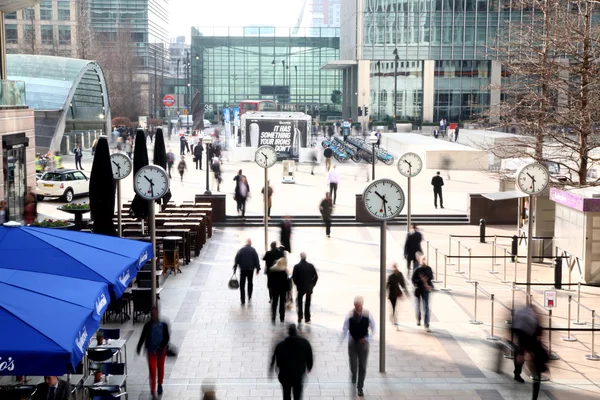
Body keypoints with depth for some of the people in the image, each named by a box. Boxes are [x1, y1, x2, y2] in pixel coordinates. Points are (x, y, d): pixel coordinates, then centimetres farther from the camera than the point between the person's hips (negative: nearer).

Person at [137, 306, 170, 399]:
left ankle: (160, 384, 43)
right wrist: (139, 348, 0)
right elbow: (143, 337, -1)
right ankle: (153, 391, -2)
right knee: (152, 370, -5)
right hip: (151, 350, -1)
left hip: (161, 350, 1)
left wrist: (161, 347, -20)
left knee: (160, 368, 18)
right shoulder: (148, 325, -9)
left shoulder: (163, 325, -10)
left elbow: (167, 337, -9)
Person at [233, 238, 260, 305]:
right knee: (250, 283, 21)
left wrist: (235, 268, 1)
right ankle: (249, 297, 28)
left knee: (242, 285, 1)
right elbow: (256, 260, -3)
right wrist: (257, 268, 4)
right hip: (250, 269, 1)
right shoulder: (253, 250, -3)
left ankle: (243, 300, -4)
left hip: (243, 269, -1)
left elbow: (236, 259, -3)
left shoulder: (241, 250, -2)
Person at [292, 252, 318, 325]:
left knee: (299, 303, 15)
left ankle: (300, 318, 10)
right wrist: (312, 284, 5)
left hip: (300, 287, -2)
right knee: (308, 303, 14)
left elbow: (294, 277, -12)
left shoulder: (297, 266, -13)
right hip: (309, 288, 2)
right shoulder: (311, 266, -7)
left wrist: (297, 284, 4)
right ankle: (307, 319, 18)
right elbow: (316, 276, -7)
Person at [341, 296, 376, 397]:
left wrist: (366, 338, -8)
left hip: (363, 342, 0)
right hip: (352, 342, 0)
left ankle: (360, 387, 16)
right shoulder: (350, 315, -12)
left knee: (362, 366, 3)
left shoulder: (367, 314, -12)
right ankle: (353, 375, 40)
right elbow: (345, 328, -7)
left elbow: (373, 328, -1)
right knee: (353, 364, 3)